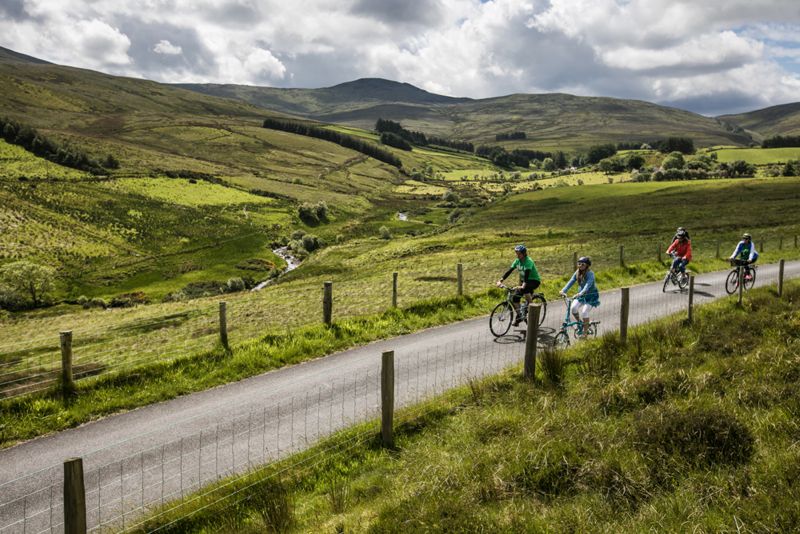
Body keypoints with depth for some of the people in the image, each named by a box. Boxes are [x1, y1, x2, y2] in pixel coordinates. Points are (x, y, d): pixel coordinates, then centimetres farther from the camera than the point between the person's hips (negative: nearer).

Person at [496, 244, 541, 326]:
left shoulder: (528, 261, -23)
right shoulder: (517, 261, -3)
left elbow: (527, 273, -37)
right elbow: (509, 271, -6)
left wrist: (523, 285, -51)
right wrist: (500, 281, -17)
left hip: (534, 280, -7)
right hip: (524, 280, 7)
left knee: (525, 289, -38)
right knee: (515, 298, -7)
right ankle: (519, 316, 10)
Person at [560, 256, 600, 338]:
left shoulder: (590, 274, -22)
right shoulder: (577, 273, -4)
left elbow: (588, 285, -37)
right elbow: (571, 282, -14)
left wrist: (580, 293, -53)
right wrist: (563, 290, -29)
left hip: (591, 296, -6)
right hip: (581, 295, 6)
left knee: (584, 312, -20)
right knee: (573, 308, -17)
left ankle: (585, 332, -6)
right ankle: (579, 323, 10)